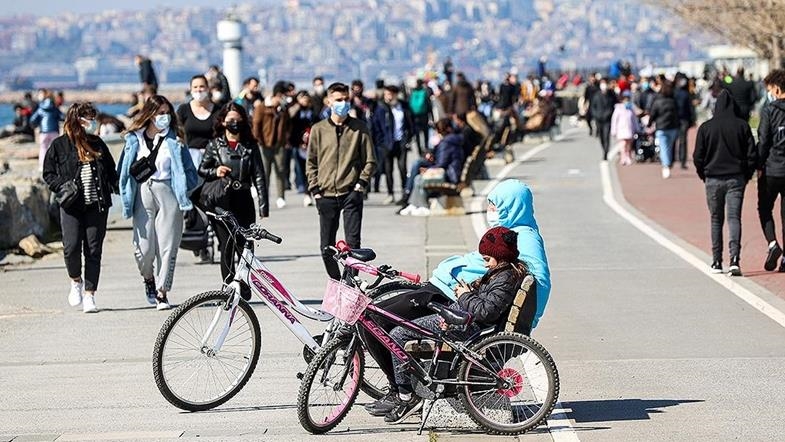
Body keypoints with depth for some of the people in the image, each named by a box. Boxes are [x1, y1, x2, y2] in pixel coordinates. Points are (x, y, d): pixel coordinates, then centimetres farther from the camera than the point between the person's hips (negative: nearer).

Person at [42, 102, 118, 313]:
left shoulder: (97, 144, 13)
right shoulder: (59, 145, 4)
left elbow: (111, 170, 20)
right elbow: (48, 173, 7)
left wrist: (117, 187, 3)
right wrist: (63, 186, -11)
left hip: (97, 205, 2)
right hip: (71, 206, -2)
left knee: (94, 250, -1)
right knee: (71, 247, -12)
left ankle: (89, 295, 5)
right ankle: (76, 281, 17)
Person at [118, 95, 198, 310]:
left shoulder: (174, 140, 4)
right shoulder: (134, 139, 7)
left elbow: (189, 170, 5)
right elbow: (124, 171, 12)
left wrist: (183, 191, -7)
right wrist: (126, 197, 0)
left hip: (168, 193, 0)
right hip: (143, 194, 0)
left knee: (167, 246, -4)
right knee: (144, 247, -4)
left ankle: (162, 292, 6)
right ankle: (148, 278, 27)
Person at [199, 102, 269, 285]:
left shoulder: (250, 146, 7)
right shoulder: (214, 145, 5)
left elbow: (259, 176, 4)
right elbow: (201, 170, 13)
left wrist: (263, 206, -3)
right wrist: (215, 172, -9)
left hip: (243, 201, 1)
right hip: (221, 202, -1)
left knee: (245, 247, -3)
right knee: (226, 247, -3)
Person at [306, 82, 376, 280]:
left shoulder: (359, 128, 4)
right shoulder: (318, 129, 7)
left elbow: (370, 160, 7)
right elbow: (311, 162, 11)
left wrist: (362, 182, -5)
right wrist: (315, 189, 3)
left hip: (351, 193, -2)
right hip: (326, 195, 2)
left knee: (353, 242, -10)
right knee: (326, 247, 5)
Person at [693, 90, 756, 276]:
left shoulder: (705, 128, -2)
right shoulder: (742, 126, -2)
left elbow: (698, 157, -1)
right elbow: (752, 155, -1)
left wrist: (704, 176, 13)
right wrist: (746, 176, 11)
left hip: (713, 179, 0)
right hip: (736, 179, 0)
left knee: (716, 220, 11)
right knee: (734, 218, -3)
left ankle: (717, 262, 13)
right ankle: (734, 259, -20)